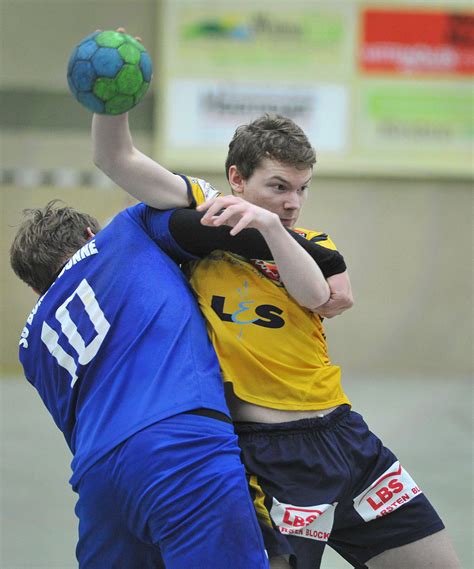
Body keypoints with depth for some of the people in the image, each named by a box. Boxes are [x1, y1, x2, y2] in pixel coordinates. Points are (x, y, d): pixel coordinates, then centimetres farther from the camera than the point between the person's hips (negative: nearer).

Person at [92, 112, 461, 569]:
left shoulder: (311, 243, 13)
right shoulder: (205, 217, 5)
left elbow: (334, 300, -10)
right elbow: (115, 157, -3)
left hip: (342, 436, 5)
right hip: (265, 453, -5)